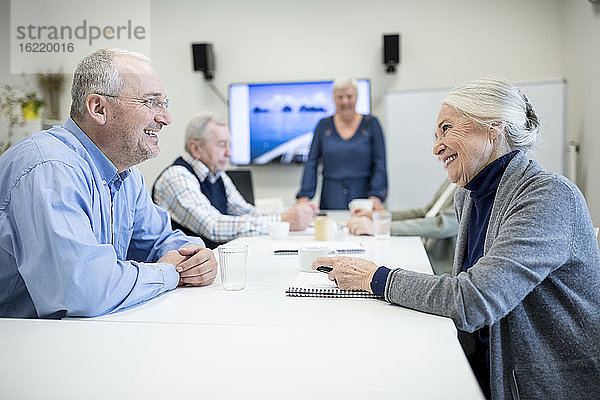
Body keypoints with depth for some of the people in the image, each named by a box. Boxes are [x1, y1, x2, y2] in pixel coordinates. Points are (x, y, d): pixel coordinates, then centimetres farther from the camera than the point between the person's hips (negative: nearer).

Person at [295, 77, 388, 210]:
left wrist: (376, 196, -12)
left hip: (363, 195, -1)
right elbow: (311, 163, 6)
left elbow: (379, 164, 0)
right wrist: (304, 196, -5)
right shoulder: (323, 125, 8)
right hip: (331, 200, 1)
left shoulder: (371, 124, 5)